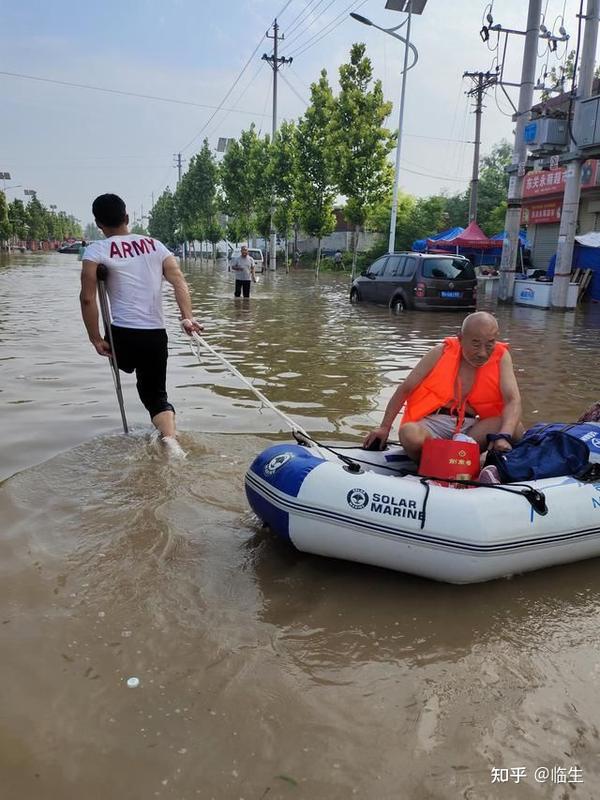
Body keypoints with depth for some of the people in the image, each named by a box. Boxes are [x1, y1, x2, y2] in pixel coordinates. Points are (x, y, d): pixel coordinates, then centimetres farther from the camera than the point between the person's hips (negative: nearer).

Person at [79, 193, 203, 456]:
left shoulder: (96, 250, 1)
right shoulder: (155, 245, 12)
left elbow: (87, 298, -9)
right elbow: (180, 282, -2)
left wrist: (95, 339, -5)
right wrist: (187, 317, -10)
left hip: (123, 334, -2)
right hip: (156, 334, 3)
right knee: (156, 393, 12)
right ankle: (170, 440, -10)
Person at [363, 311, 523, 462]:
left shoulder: (501, 357, 1)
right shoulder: (442, 353, -1)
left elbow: (513, 401, -10)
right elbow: (405, 389, 5)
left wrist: (503, 437, -30)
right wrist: (385, 427, 2)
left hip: (470, 427, 2)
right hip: (432, 423, -2)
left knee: (514, 428, -25)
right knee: (410, 434, -36)